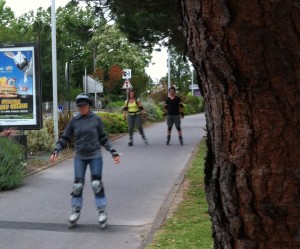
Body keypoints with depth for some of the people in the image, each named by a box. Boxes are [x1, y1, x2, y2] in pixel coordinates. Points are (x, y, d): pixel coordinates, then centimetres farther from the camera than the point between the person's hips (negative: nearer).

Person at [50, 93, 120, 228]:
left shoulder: (96, 119, -2)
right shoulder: (74, 120, 0)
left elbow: (103, 138, 5)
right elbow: (65, 138, 4)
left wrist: (113, 152, -1)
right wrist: (56, 150, -10)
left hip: (95, 156, -1)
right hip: (80, 157, 1)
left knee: (97, 183, -7)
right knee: (77, 184, -2)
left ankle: (102, 211, 7)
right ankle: (75, 211, 15)